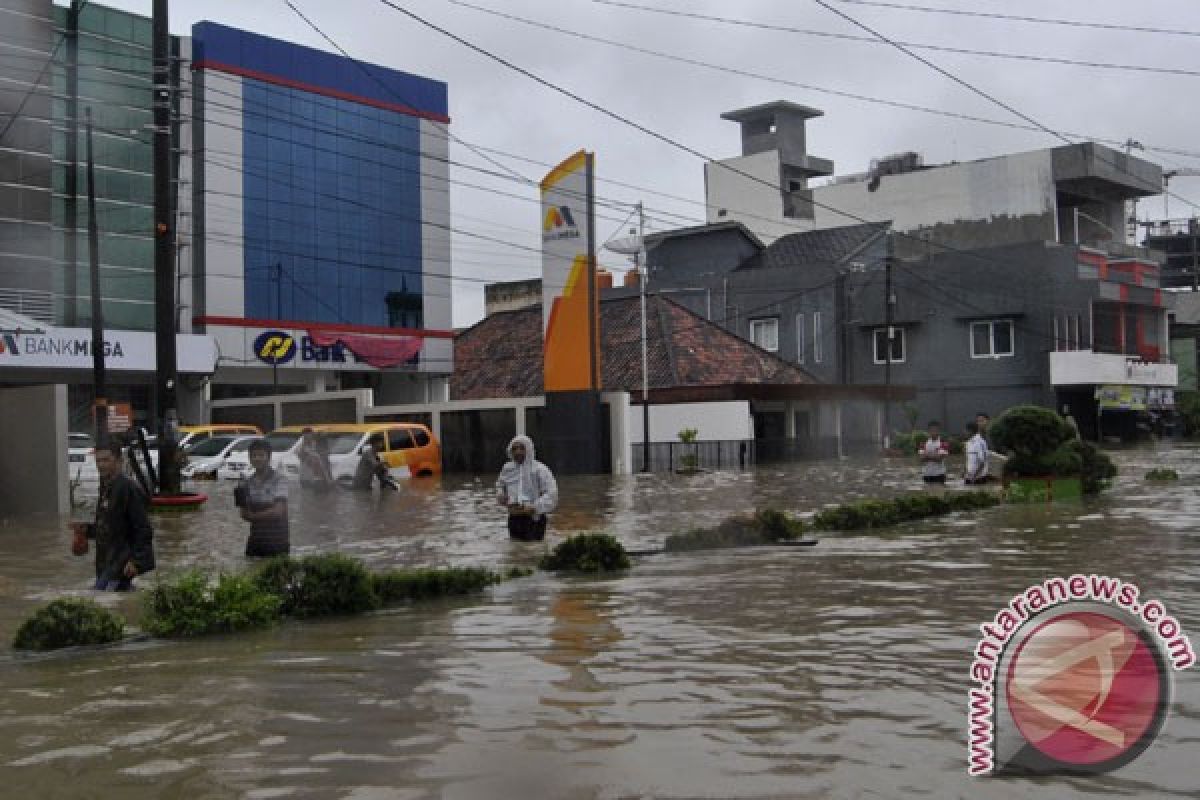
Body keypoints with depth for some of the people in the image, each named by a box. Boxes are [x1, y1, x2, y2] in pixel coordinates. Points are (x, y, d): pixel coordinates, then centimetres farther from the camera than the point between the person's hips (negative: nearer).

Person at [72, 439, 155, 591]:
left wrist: (136, 560, -22)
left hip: (121, 563, -9)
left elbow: (143, 529, -18)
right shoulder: (106, 487, 14)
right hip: (107, 562, 9)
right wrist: (87, 529, 8)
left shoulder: (128, 488, -15)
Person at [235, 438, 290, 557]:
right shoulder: (247, 483, 6)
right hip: (256, 540, 5)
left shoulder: (278, 480, -11)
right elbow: (244, 514, 8)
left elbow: (278, 511, -17)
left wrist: (254, 516, -7)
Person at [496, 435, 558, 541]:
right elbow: (500, 485, 25)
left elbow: (551, 494, -17)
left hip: (534, 518, -6)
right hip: (514, 518, 6)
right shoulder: (507, 469, 6)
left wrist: (534, 508, -25)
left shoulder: (539, 469, -12)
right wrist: (500, 495, 3)